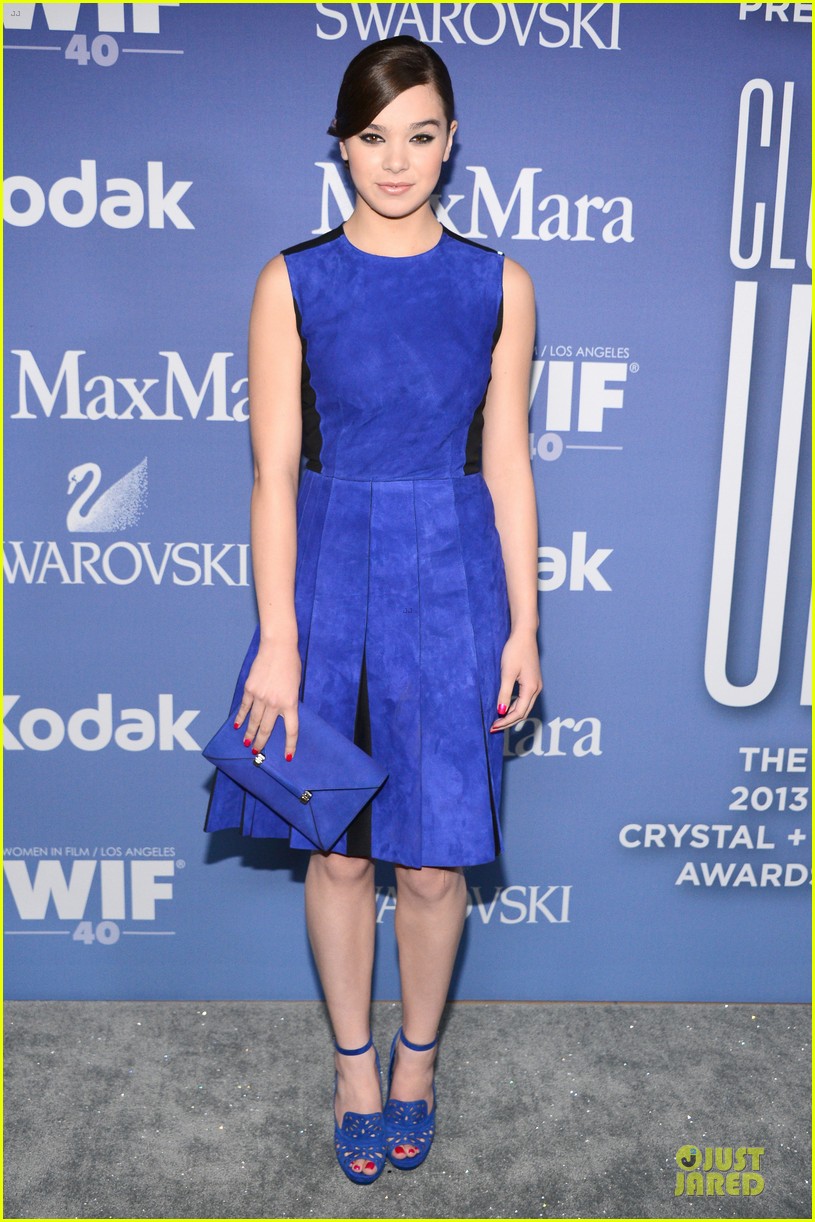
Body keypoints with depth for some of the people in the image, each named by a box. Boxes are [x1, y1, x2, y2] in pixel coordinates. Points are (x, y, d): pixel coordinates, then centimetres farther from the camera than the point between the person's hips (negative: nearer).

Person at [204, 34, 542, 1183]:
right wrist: (279, 640, -9)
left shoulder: (497, 286, 3)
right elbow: (275, 473, -4)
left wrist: (523, 626, 1)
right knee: (338, 850, 10)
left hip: (451, 579, 1)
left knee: (434, 860, 7)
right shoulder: (293, 281, -1)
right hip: (327, 571, 0)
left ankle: (417, 1056, 35)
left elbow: (507, 465, 3)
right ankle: (355, 1064, 35)